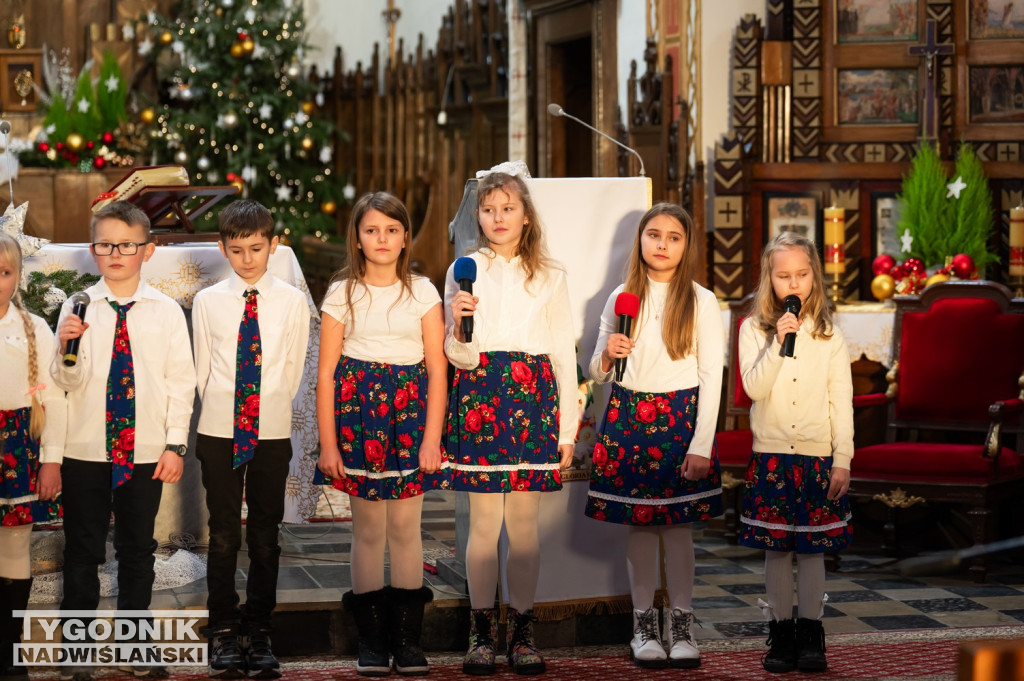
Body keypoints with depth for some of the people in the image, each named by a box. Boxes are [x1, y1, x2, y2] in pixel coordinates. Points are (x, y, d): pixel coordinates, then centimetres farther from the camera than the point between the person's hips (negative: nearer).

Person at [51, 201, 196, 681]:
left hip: (145, 452, 0)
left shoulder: (166, 312, 0)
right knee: (83, 550, 7)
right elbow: (67, 382, -2)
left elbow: (181, 382, 1)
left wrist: (175, 444, -3)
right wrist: (67, 348, -22)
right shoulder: (77, 308, -1)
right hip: (85, 449, 0)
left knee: (137, 550, 10)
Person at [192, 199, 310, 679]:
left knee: (265, 536, 5)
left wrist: (270, 407, 5)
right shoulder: (208, 302, 2)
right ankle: (223, 632, 11)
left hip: (272, 432, 0)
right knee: (223, 535, 3)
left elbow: (294, 369, 7)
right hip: (219, 432, 0)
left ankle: (258, 632, 13)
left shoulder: (292, 302, 2)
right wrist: (222, 408, 4)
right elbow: (202, 369, 7)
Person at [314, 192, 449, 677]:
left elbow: (438, 371, 2)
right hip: (358, 410, 0)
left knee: (405, 528, 1)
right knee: (368, 529, 2)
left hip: (411, 410, 0)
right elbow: (326, 373, 1)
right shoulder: (343, 294, 3)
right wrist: (328, 443, -4)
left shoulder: (422, 292, 4)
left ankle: (407, 637, 9)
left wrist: (432, 438, -5)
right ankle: (371, 640, 9)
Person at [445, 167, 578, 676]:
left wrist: (567, 426, 7)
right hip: (480, 395, -1)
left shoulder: (549, 277, 10)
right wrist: (458, 324, -19)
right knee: (485, 520, -2)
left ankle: (522, 630, 9)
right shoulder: (463, 271, 6)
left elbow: (564, 354, 11)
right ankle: (481, 630, 6)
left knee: (525, 520, 1)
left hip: (533, 398, 1)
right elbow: (460, 355, 3)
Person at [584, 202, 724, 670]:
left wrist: (700, 446, -9)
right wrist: (607, 355, -10)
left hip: (681, 418, -2)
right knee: (639, 523, 3)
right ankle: (643, 626, 11)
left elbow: (711, 378, -2)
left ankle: (681, 626, 7)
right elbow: (597, 373, 14)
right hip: (628, 417, 2)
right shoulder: (621, 298, 8)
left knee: (678, 524, -2)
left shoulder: (701, 302, 1)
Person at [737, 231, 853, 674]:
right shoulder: (754, 330, 1)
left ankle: (811, 634, 12)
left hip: (817, 457, 0)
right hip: (770, 455, 0)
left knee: (812, 548, 3)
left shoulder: (829, 334, 2)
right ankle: (780, 634, 12)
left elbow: (842, 402, 3)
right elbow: (754, 388, -12)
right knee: (775, 549, 3)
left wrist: (842, 460, -2)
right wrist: (779, 342, -21)